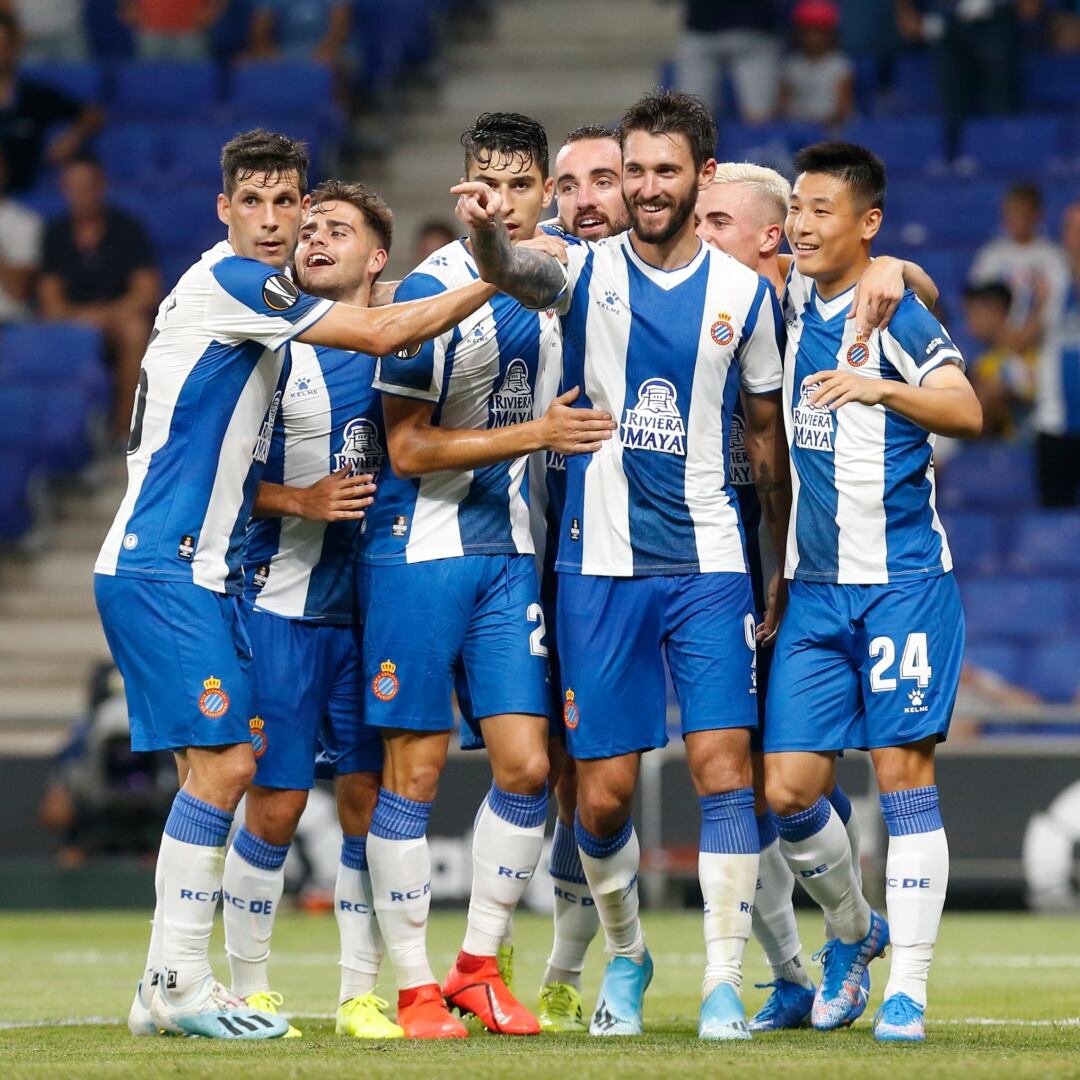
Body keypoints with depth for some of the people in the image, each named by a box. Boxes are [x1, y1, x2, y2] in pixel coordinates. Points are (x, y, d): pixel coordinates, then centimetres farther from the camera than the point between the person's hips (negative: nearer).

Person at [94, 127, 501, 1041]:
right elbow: (381, 334, -16)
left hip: (205, 571, 9)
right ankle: (180, 987, -8)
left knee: (221, 764, 7)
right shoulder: (226, 281, -12)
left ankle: (169, 990, 10)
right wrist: (494, 280, -10)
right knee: (223, 763, -12)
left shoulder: (260, 306, 17)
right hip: (159, 570, -9)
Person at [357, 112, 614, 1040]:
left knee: (526, 763, -2)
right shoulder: (430, 291, -13)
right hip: (419, 551, -5)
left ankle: (479, 964, 13)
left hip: (509, 553, 5)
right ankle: (414, 986, 6)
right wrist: (536, 432, -16)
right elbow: (409, 447, -14)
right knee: (415, 769, -2)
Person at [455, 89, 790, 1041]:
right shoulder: (588, 270, 0)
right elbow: (513, 276, -24)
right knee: (603, 795, 2)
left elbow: (765, 435, 13)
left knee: (724, 765, -11)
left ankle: (725, 985, -6)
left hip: (709, 565, 1)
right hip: (600, 567, 0)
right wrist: (487, 232, -47)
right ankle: (626, 957, 26)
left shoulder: (744, 291, 4)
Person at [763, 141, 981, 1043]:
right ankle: (854, 931, 26)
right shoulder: (795, 301, 9)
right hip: (814, 588, 6)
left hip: (902, 580, -6)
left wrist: (880, 388, -39)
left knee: (903, 773, -7)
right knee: (789, 790, 1)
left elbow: (966, 410, -23)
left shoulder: (895, 313, -9)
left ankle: (908, 990, -2)